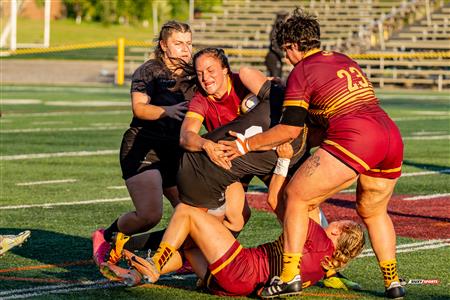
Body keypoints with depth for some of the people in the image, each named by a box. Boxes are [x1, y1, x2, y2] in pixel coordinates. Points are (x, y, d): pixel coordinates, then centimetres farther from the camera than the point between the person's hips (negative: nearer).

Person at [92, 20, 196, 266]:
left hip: (174, 153, 6)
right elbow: (139, 108, -21)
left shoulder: (191, 75, 10)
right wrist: (167, 111, -37)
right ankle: (105, 237, 9)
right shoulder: (149, 71, -7)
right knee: (150, 214, -19)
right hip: (142, 151, -6)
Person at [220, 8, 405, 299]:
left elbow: (290, 129, -1)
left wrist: (247, 145, 9)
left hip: (354, 139, -7)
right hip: (392, 135, 8)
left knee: (296, 195, 4)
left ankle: (290, 276, -3)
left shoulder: (302, 72, 4)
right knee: (373, 211, 25)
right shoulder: (345, 61, 26)